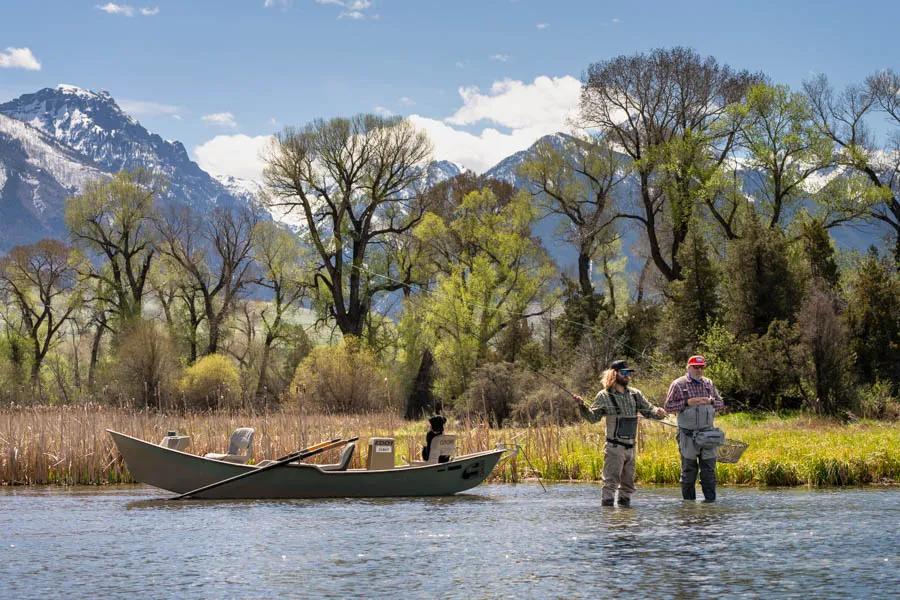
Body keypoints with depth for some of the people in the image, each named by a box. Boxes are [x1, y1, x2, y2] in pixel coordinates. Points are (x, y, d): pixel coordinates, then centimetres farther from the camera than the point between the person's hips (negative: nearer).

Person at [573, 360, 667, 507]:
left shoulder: (635, 394, 10)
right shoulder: (604, 396, -3)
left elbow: (648, 409, 14)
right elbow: (593, 417, -3)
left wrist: (658, 412, -8)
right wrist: (582, 406, -19)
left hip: (631, 446, 6)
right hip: (615, 446, -6)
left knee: (628, 482, 13)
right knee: (611, 481, -10)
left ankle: (625, 503, 23)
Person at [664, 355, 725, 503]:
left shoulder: (709, 384, 11)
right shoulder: (678, 384, -1)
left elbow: (721, 404, 16)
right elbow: (668, 406, -3)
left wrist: (710, 401, -5)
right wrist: (687, 403, -15)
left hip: (707, 431, 3)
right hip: (688, 434, -3)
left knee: (709, 466, -1)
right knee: (689, 468, 2)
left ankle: (710, 499, 3)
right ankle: (689, 501, 9)